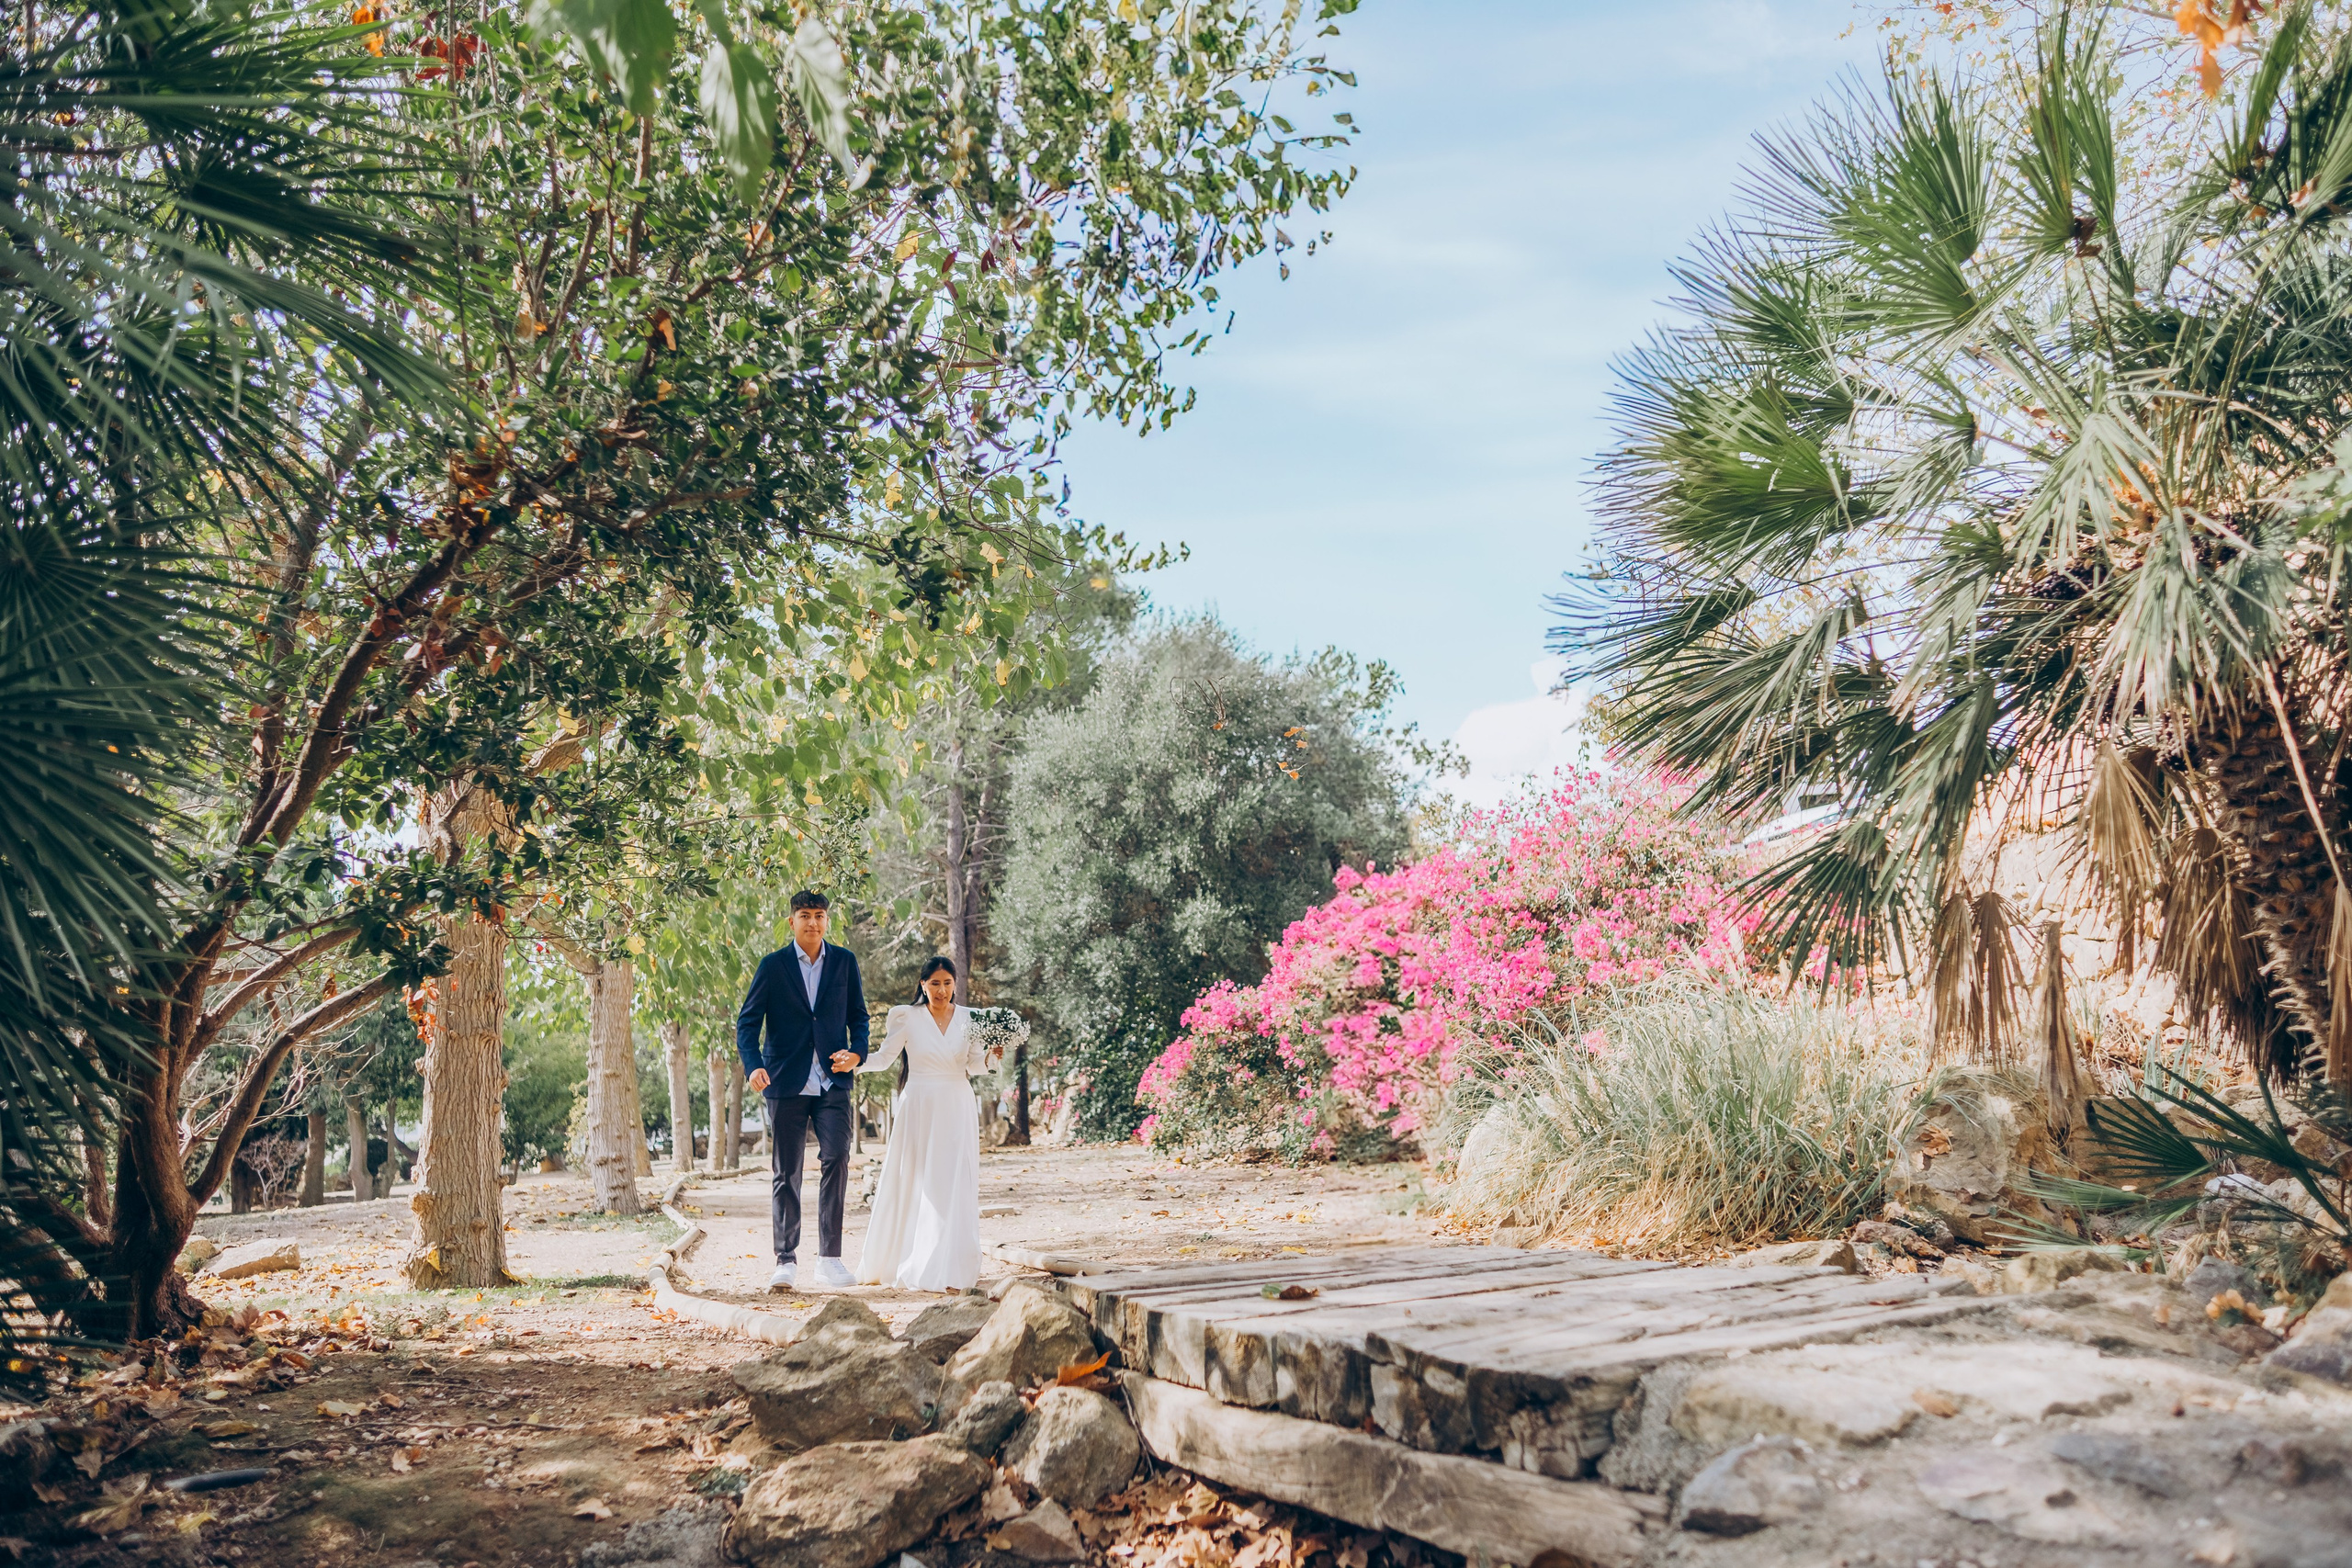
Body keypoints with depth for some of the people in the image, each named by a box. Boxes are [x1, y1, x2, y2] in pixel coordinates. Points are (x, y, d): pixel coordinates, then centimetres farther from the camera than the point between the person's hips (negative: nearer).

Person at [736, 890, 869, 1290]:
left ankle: (829, 1258, -6)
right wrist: (753, 1065, -17)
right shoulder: (773, 965, 1)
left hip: (832, 1081, 1)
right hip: (786, 1083, -1)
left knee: (837, 1159, -13)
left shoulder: (845, 961, 8)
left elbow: (858, 1015, 14)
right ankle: (785, 1261, 11)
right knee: (785, 1171, 3)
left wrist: (857, 1052, -5)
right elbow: (748, 1021, -1)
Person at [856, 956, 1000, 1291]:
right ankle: (888, 1262, 17)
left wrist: (991, 1055, -12)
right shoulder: (908, 1018, 0)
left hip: (957, 1111, 1)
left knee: (954, 1187, -3)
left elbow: (975, 1065, 8)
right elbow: (883, 1058, -1)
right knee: (912, 1185, 2)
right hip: (919, 1110, -1)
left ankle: (949, 1270, 3)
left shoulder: (969, 1018, 5)